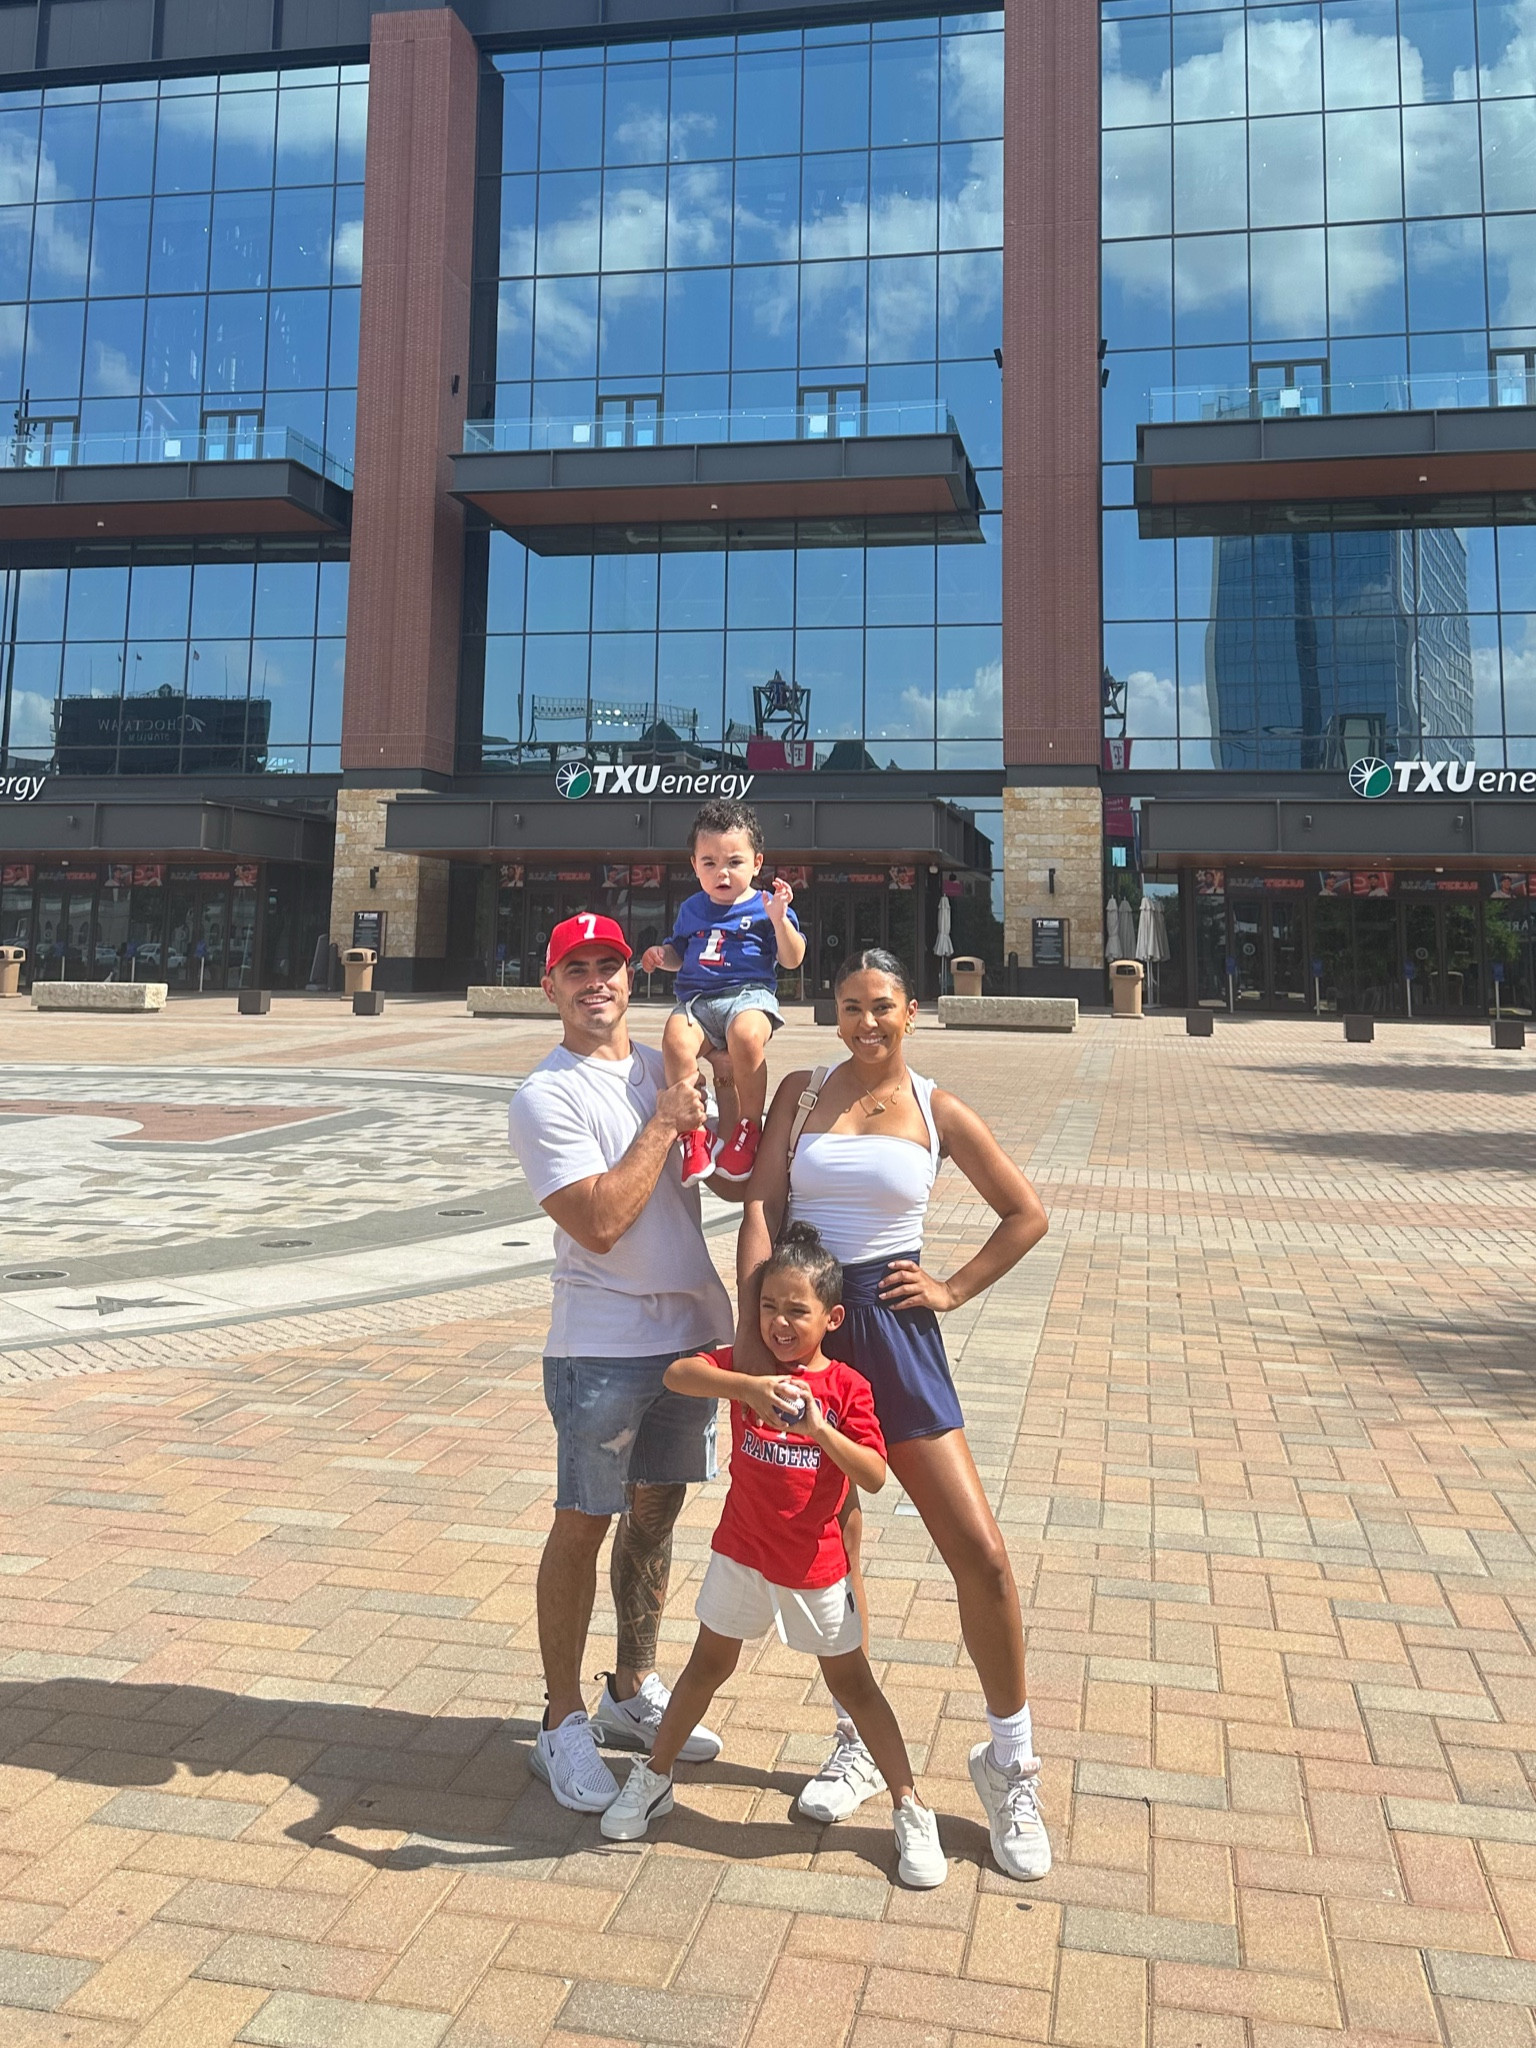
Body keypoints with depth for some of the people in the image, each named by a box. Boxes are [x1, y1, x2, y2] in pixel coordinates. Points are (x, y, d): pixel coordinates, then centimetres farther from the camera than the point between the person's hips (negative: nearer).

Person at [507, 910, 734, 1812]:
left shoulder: (664, 1063, 9)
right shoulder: (547, 1096, -11)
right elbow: (599, 1222, -20)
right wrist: (665, 1123, -16)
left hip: (693, 1325, 6)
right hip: (604, 1342, -6)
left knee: (656, 1514, 17)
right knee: (584, 1525, 3)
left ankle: (633, 1692, 33)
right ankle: (565, 1725, 18)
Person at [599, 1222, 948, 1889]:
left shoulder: (846, 1386, -11)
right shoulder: (747, 1366, -7)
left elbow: (874, 1476, -19)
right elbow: (677, 1373, -25)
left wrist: (819, 1429, -34)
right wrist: (744, 1387, -41)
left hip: (815, 1566, -2)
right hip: (741, 1554, 2)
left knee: (852, 1683, 8)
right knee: (709, 1663, 17)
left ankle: (909, 1811, 20)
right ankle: (653, 1779, 34)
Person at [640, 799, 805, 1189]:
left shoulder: (765, 906, 7)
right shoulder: (692, 909, 20)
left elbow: (793, 959, 3)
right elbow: (680, 955, 32)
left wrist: (779, 919, -11)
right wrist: (662, 955, 10)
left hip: (750, 994, -3)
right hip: (696, 999, 4)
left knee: (747, 1035, -39)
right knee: (676, 1039, -31)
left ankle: (749, 1126, -23)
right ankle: (691, 1131, -23)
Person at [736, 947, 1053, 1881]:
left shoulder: (937, 1110, 1)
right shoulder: (802, 1092, 4)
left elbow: (1027, 1215, 9)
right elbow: (762, 1209, -5)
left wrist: (954, 1289, 0)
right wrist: (751, 1331, -16)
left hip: (892, 1326, -1)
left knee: (981, 1551, -5)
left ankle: (1011, 1762, 16)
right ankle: (858, 1744, 33)